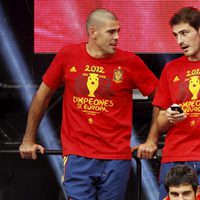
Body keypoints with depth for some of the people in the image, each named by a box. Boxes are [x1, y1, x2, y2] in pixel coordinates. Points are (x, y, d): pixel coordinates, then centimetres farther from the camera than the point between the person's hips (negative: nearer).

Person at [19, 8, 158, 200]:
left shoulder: (129, 62, -2)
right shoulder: (68, 55, 1)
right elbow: (43, 95, 12)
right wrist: (28, 140, 16)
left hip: (116, 158, 0)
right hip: (77, 157, 0)